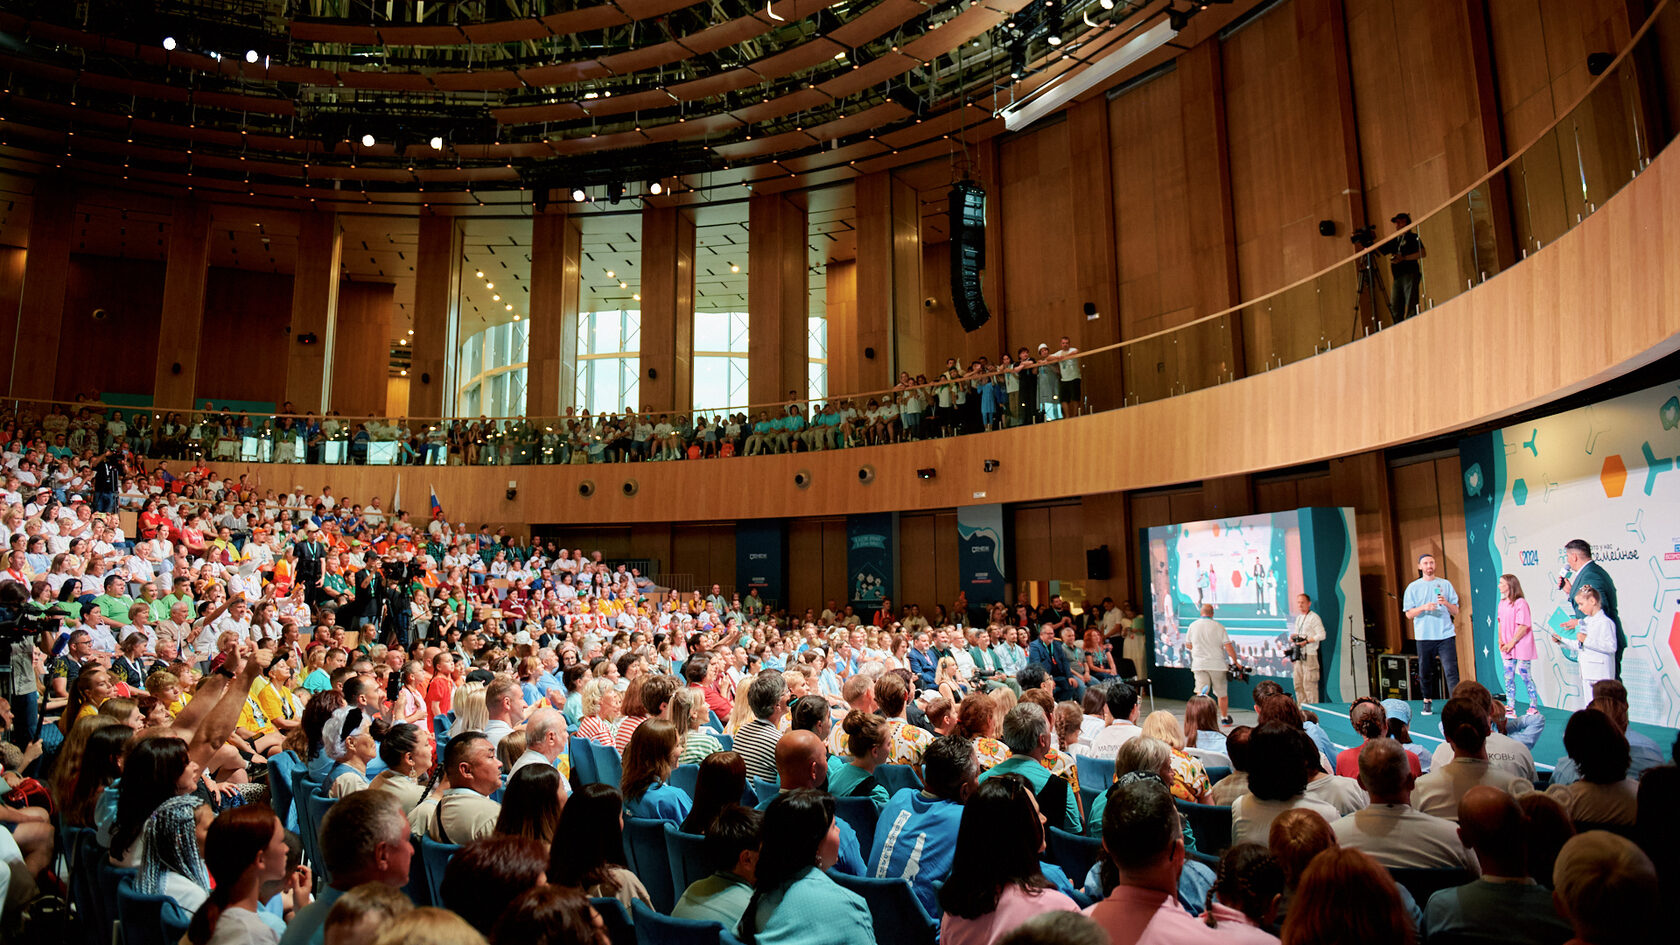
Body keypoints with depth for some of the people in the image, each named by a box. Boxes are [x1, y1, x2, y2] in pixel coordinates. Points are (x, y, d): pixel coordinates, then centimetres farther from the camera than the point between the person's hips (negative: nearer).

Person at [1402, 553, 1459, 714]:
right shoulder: (1413, 587, 8)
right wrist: (1423, 608, -14)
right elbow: (1409, 614, 4)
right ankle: (1427, 701, 23)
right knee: (1425, 672, 6)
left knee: (1451, 671, -9)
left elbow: (1456, 612, 10)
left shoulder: (1445, 584, 11)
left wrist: (1446, 603, -11)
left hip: (1446, 634, 0)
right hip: (1424, 636, 0)